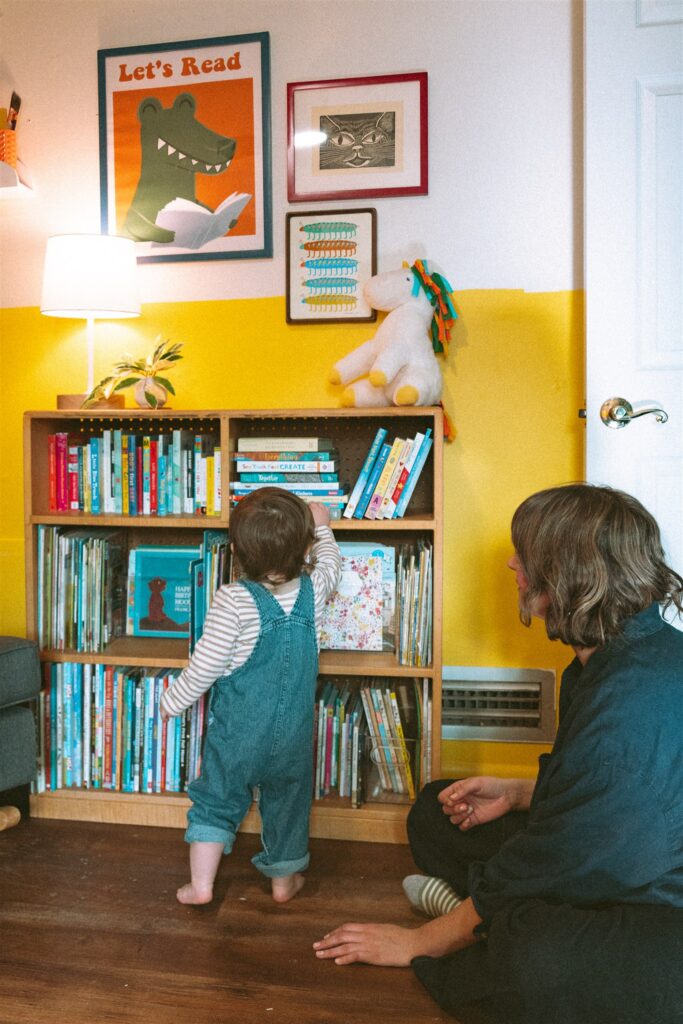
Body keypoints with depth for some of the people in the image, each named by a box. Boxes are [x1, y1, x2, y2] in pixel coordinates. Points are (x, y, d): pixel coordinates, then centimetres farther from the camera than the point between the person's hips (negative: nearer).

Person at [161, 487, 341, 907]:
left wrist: (172, 700, -2)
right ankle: (284, 880, 34)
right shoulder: (314, 589, -10)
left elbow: (206, 665, -17)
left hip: (236, 733, -3)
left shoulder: (232, 600, -21)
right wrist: (321, 525, 31)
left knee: (217, 800, 16)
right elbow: (330, 559, 13)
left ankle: (201, 883, 21)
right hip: (293, 733, 3)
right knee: (287, 804, 20)